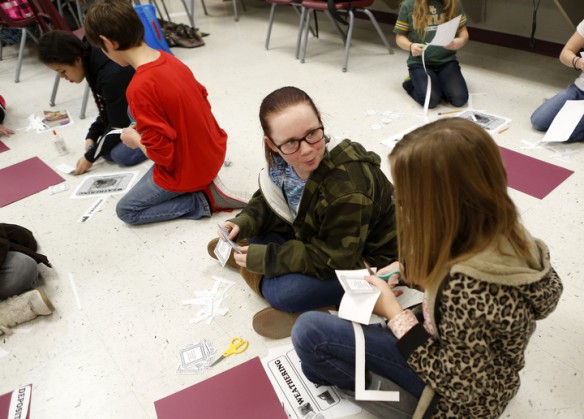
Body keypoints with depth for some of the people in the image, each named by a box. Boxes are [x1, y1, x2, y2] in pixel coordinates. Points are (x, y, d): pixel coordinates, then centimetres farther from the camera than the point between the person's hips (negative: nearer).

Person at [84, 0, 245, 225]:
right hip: (214, 151, 8)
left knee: (126, 210, 13)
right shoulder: (168, 58, -3)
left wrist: (135, 140, -4)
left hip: (188, 171, -8)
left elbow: (161, 153, -26)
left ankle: (203, 200, -1)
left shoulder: (139, 88, -28)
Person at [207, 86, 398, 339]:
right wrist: (243, 223, -19)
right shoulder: (285, 161, -17)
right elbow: (270, 200, 2)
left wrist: (265, 258, -25)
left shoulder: (348, 188, -38)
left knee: (283, 293, -23)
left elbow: (335, 260, -29)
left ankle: (248, 267, 2)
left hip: (363, 260, -7)